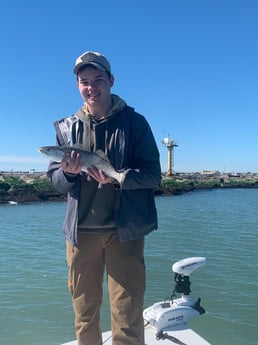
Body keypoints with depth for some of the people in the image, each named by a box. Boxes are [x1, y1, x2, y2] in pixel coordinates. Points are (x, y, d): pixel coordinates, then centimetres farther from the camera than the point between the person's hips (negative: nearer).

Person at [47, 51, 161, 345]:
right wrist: (68, 173, -15)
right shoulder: (66, 127, 9)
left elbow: (153, 173, -5)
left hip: (124, 230, -2)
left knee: (127, 318, 1)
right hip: (80, 230, 3)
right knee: (84, 315, 15)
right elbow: (55, 180, 8)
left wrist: (115, 178, -22)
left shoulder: (134, 122, 1)